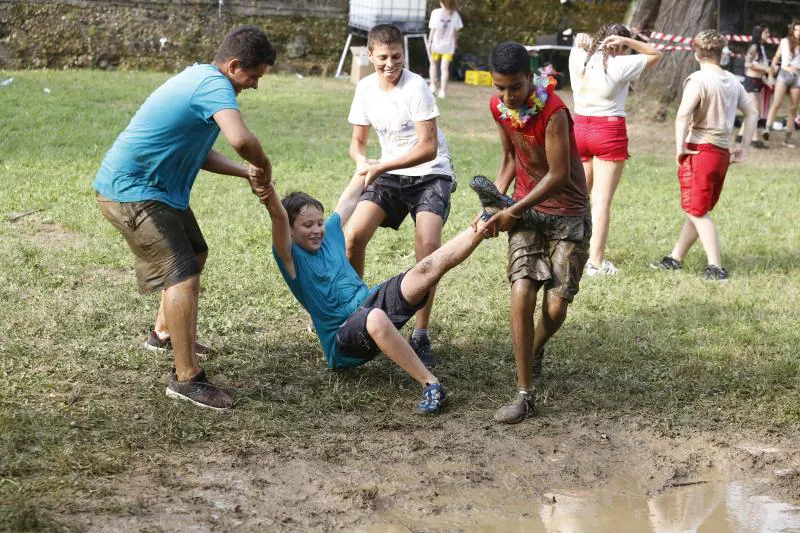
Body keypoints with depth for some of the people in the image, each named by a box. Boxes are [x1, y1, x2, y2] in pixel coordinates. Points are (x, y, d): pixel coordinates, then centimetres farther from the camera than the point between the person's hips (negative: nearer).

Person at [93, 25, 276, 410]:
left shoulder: (199, 78, 12)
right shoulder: (215, 85, -21)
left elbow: (199, 154, 18)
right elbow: (241, 140, -39)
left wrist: (247, 173, 8)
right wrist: (264, 166, -18)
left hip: (156, 187, 11)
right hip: (132, 192, -11)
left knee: (194, 253, 26)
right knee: (182, 275, -16)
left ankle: (163, 333, 44)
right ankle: (187, 378, -14)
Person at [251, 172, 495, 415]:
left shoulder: (330, 231, 13)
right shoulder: (291, 256, -7)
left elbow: (350, 197, 28)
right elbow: (281, 219, -29)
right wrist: (270, 199, -48)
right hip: (343, 338, -7)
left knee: (428, 268, -14)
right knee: (376, 319, -43)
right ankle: (430, 385, -44)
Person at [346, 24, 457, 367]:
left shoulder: (416, 88, -18)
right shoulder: (366, 88, 0)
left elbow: (428, 148, -21)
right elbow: (358, 141, 11)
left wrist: (380, 167, -24)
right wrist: (362, 162, -13)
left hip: (430, 175, -5)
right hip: (390, 175, 5)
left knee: (428, 246, -25)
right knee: (352, 236, -14)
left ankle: (421, 336, -13)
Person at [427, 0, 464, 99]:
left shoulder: (436, 12, -11)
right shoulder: (454, 14, -4)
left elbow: (433, 30, -10)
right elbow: (456, 31, 0)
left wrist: (429, 43, -3)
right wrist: (455, 42, 14)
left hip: (436, 44, -1)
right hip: (449, 46, 1)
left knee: (434, 64, 21)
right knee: (445, 68, 5)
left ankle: (433, 85, 14)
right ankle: (443, 90, 3)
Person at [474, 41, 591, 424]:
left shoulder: (553, 111, -24)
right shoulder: (498, 107, -3)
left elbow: (559, 175, -20)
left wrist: (513, 211, -15)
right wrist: (496, 199, -1)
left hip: (567, 213, -4)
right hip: (526, 210, 4)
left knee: (555, 307, -7)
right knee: (521, 297, -13)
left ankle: (536, 352, 29)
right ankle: (525, 396, -7)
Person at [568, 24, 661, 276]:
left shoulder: (578, 59, 3)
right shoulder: (620, 65, -11)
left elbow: (580, 40, 27)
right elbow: (655, 55, 1)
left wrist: (585, 41, 9)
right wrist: (627, 40, -6)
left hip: (580, 129, 5)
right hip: (610, 132, -5)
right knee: (602, 199, -3)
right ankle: (596, 261, -3)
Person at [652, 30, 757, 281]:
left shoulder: (698, 79, -13)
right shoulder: (732, 82, 10)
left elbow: (683, 114, -26)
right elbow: (752, 113, 16)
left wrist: (680, 147, -18)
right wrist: (744, 147, 19)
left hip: (700, 150, -7)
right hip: (722, 153, 7)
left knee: (697, 212, -1)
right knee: (697, 210, 16)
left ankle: (716, 268, -7)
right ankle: (675, 258, 27)